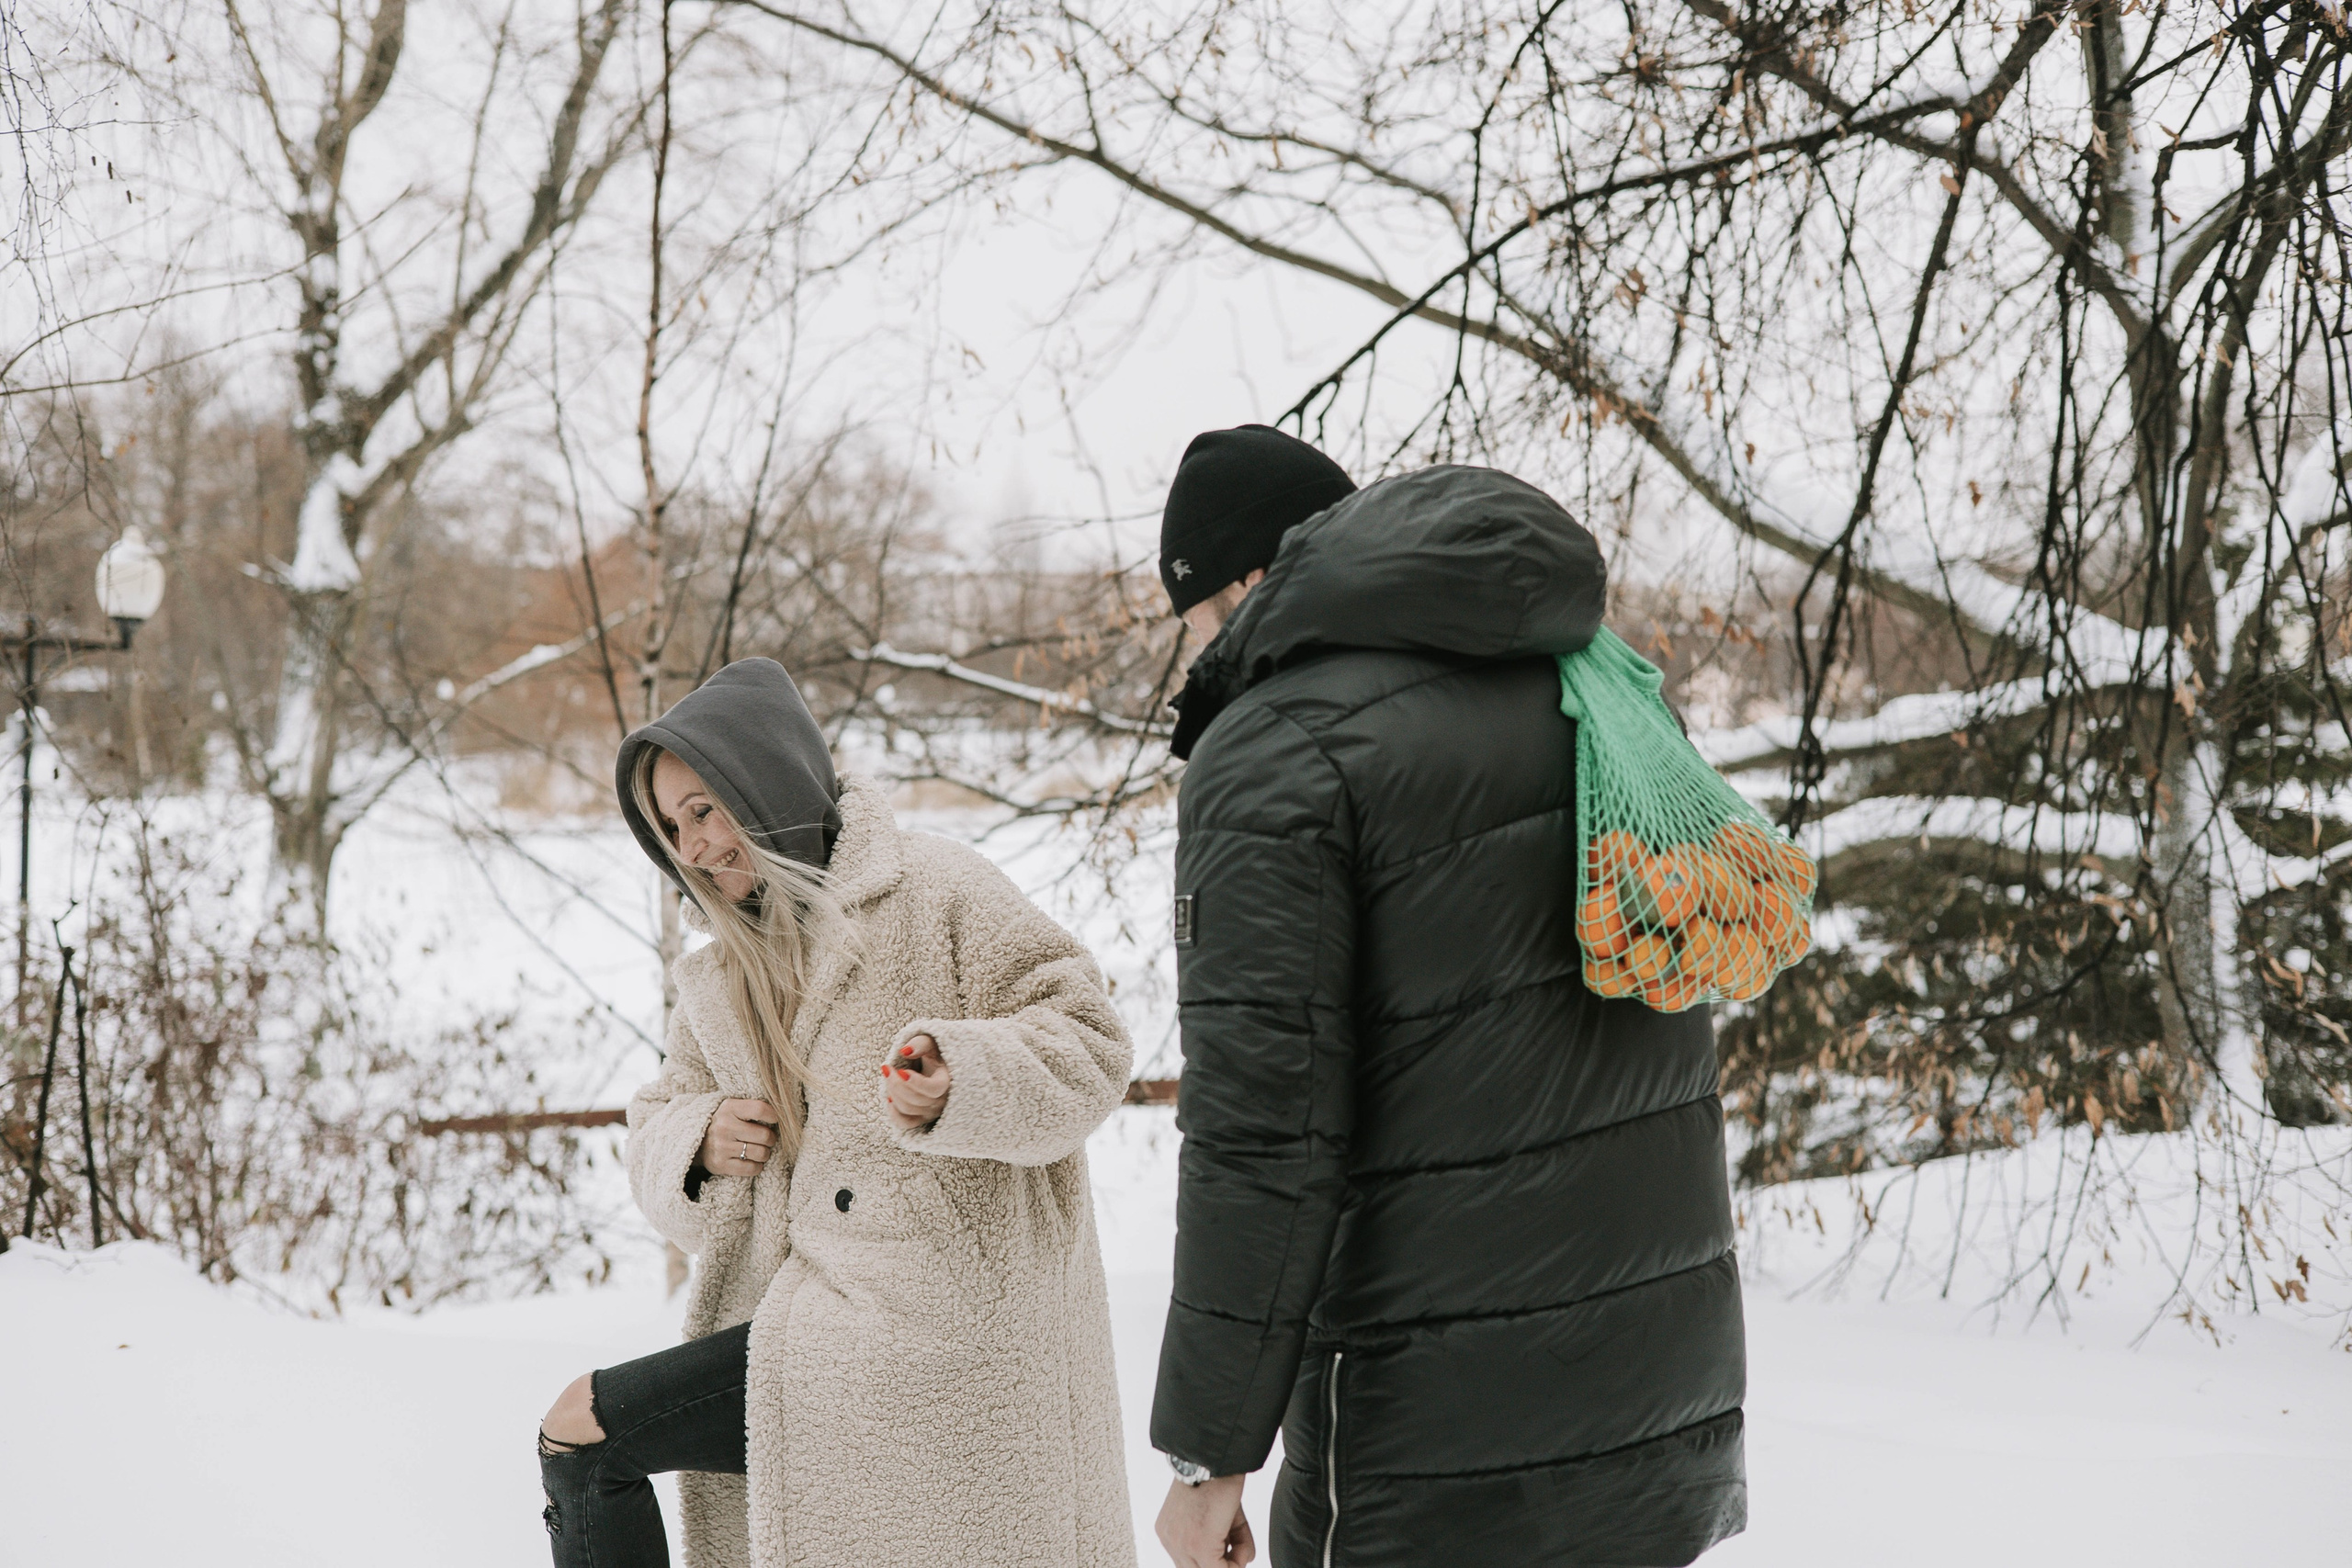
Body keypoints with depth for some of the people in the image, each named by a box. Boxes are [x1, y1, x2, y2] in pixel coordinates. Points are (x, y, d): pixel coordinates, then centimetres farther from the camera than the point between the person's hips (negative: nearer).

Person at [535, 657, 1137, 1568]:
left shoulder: (933, 892, -3)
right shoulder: (723, 972, 19)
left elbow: (1086, 1044, -8)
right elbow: (654, 1131, 21)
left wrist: (960, 1087, -26)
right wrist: (698, 1142, -3)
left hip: (928, 1323, -8)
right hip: (817, 1311, 8)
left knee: (579, 1433, -11)